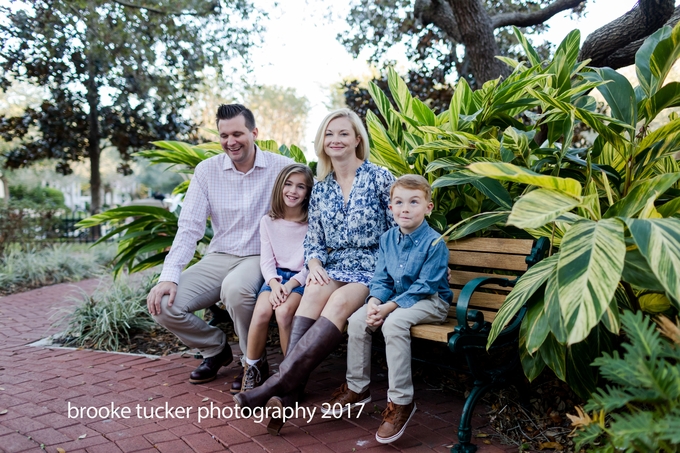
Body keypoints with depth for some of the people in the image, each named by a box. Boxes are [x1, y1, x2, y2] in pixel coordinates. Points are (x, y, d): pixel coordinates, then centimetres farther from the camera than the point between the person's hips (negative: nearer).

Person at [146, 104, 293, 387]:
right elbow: (189, 228, -1)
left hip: (261, 258, -3)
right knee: (163, 304, -16)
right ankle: (216, 349, 14)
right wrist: (169, 277, -13)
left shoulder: (281, 168, -6)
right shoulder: (207, 170, 2)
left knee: (235, 288, -37)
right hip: (219, 258, 4)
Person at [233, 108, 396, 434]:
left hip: (372, 270, -3)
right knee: (314, 292, -32)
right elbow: (313, 239, 12)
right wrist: (314, 264, -10)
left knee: (339, 302, -35)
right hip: (334, 269, 3)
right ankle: (289, 391, -41)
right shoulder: (320, 188, 12)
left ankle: (278, 382, -41)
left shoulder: (379, 178, -1)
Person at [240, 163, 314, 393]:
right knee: (261, 312, -27)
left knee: (284, 312, -31)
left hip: (302, 278, -3)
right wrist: (274, 283, -16)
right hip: (276, 276, 3)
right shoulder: (269, 221, 8)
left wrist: (291, 284, -19)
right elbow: (266, 260, 3)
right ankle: (253, 367, -7)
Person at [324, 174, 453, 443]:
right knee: (358, 319, -12)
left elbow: (424, 287, -20)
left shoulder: (434, 243, -17)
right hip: (398, 298, 7)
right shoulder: (388, 239, 3)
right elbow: (381, 279, 4)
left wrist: (389, 307, -26)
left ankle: (401, 401, -23)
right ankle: (357, 387, 5)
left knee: (394, 323, -33)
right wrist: (374, 302, -18)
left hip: (430, 302, -7)